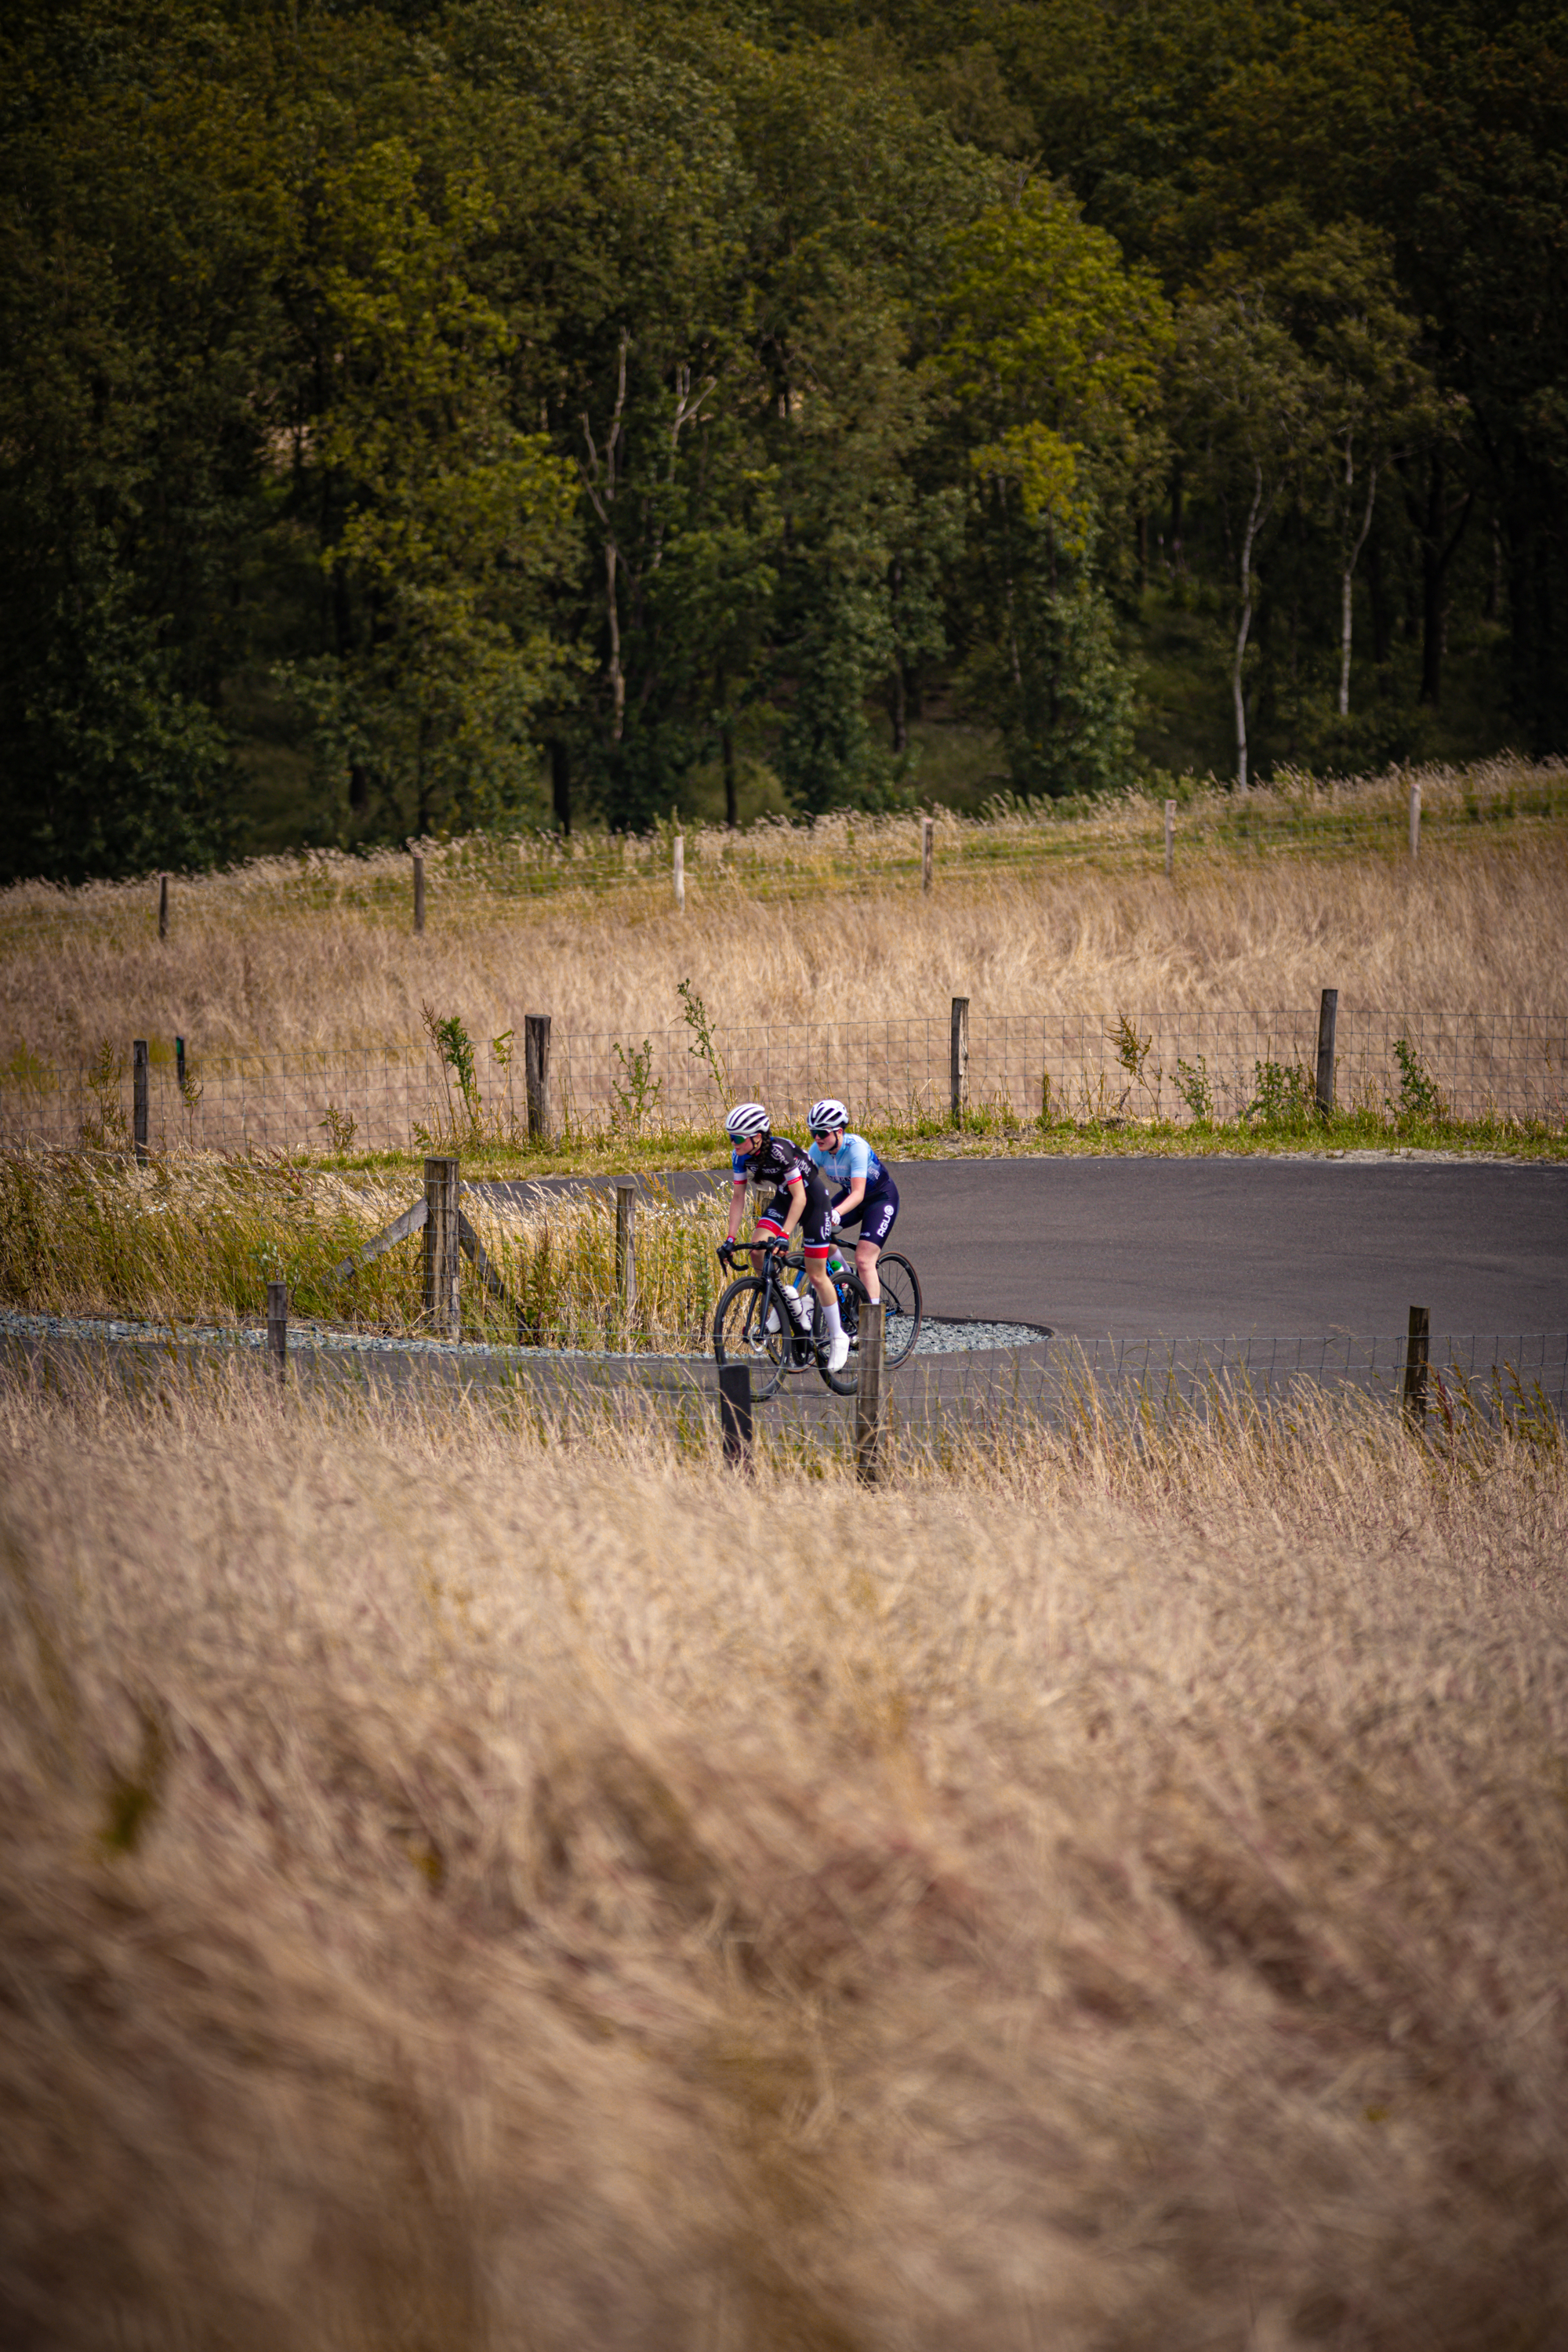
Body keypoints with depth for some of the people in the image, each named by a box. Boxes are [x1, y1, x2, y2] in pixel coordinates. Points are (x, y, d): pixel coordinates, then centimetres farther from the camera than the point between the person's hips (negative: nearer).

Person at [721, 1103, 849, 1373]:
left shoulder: (779, 1151, -31)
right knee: (758, 1251, -17)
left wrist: (784, 1235, -36)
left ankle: (838, 1338, 8)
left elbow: (799, 1197, -30)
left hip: (811, 1198, -6)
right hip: (783, 1198, 6)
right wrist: (730, 1238, -10)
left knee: (816, 1276, -4)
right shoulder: (742, 1156, -12)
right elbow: (738, 1197, -4)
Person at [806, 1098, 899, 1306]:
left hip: (881, 1197, -6)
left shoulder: (856, 1147, -33)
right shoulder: (818, 1150, -17)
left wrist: (836, 1213, -56)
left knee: (864, 1261, -18)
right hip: (850, 1195, 6)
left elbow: (858, 1193, -40)